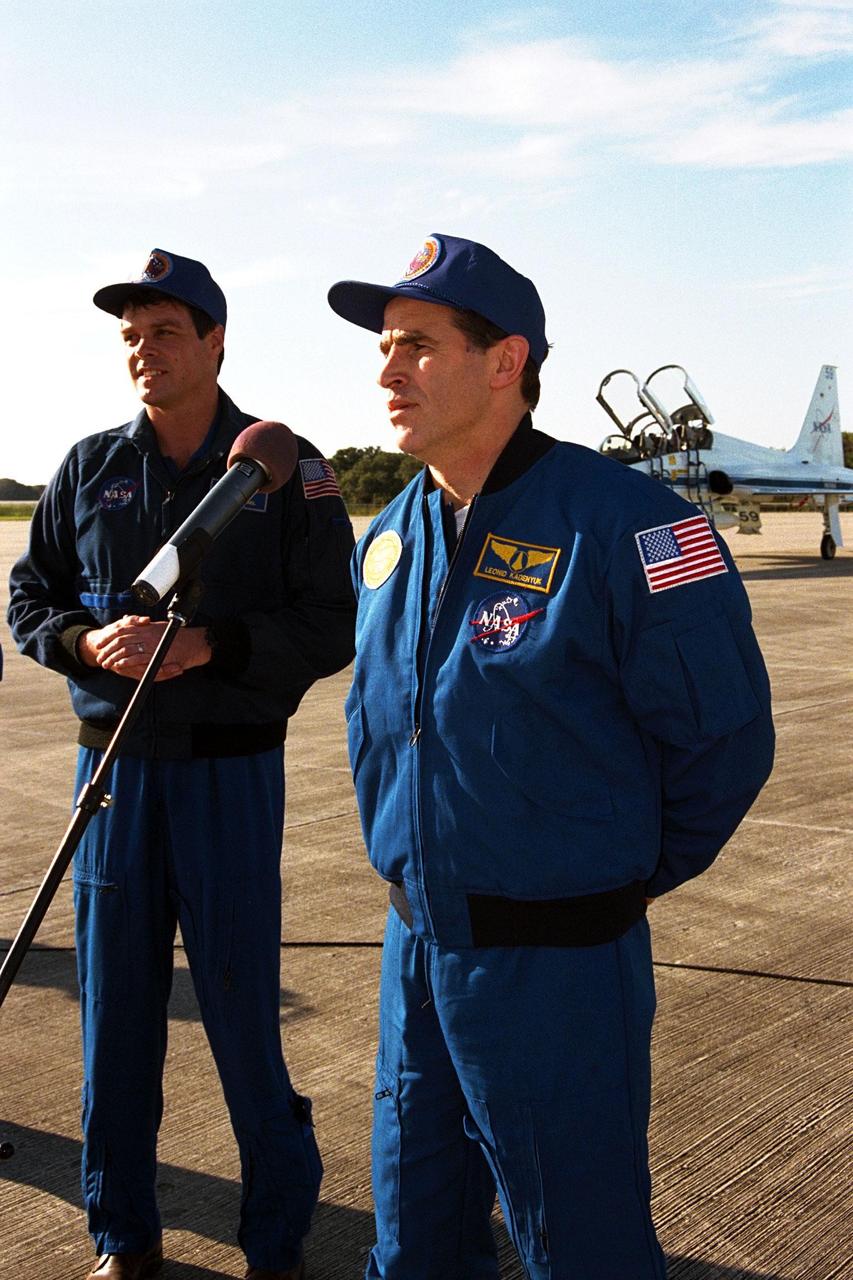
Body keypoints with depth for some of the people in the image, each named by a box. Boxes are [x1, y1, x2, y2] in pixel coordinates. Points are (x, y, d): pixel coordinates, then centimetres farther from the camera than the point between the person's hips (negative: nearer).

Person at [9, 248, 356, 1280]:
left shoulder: (285, 469, -2)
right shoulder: (89, 468, 7)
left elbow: (331, 626, -5)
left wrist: (212, 645, -19)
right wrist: (89, 641, -10)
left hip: (230, 771, -3)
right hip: (112, 768, 3)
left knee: (243, 1010, 3)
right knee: (115, 1009, 10)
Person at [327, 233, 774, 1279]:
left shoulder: (624, 527, -18)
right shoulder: (388, 537, 5)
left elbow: (724, 739, -12)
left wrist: (632, 875, 0)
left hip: (556, 957, -6)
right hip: (412, 941, 6)